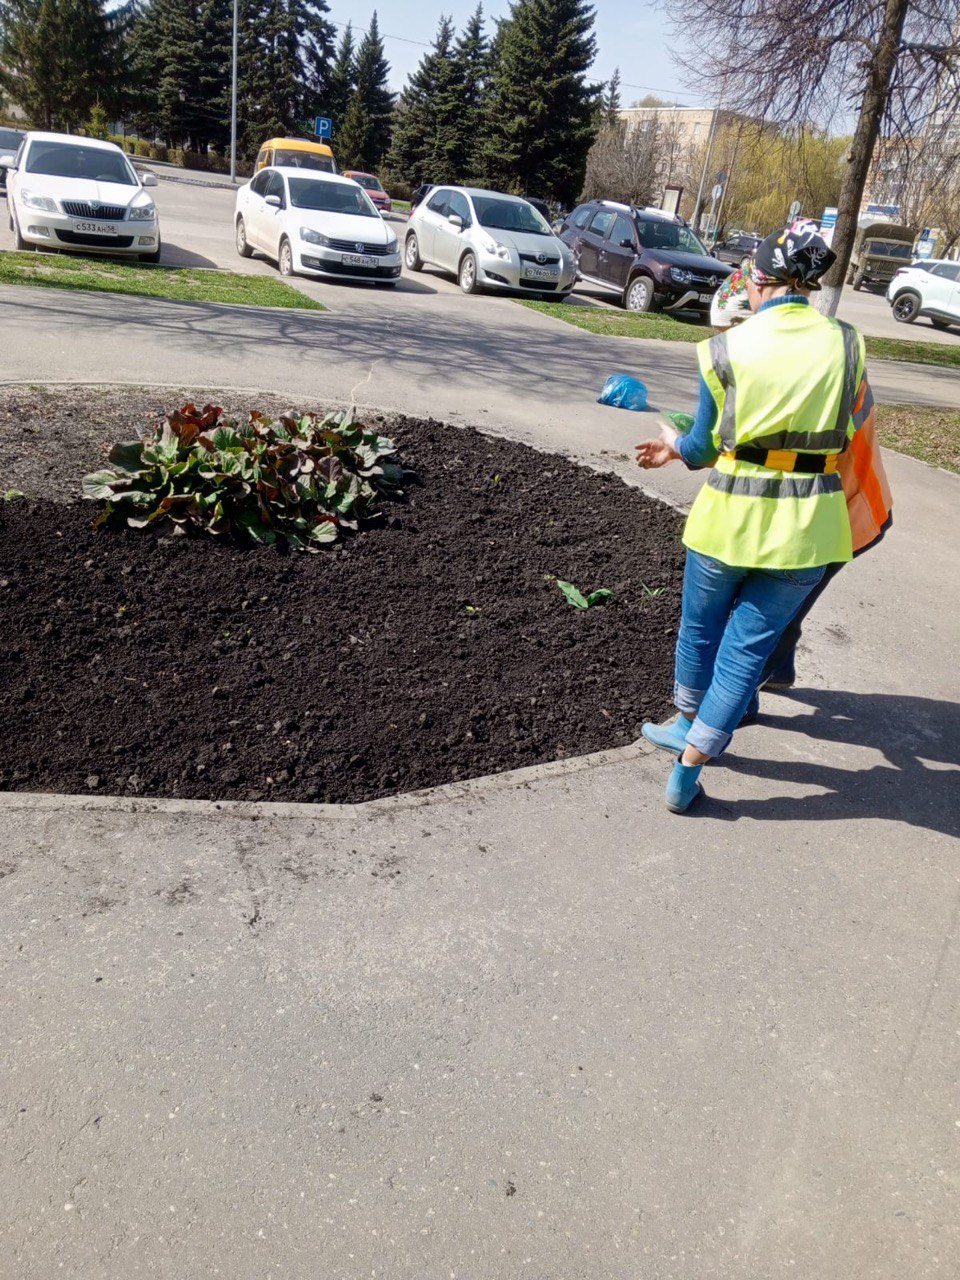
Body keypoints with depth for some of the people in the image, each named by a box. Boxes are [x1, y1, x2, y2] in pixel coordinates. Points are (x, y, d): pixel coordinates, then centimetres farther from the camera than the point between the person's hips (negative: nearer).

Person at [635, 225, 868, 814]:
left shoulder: (727, 349, -8)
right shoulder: (847, 344, -2)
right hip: (808, 528, 2)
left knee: (700, 628, 22)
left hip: (730, 517, -1)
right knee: (748, 647, 10)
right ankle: (688, 769, 12)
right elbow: (844, 437, 8)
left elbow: (704, 449, -1)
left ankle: (689, 726, 44)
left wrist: (675, 443, 21)